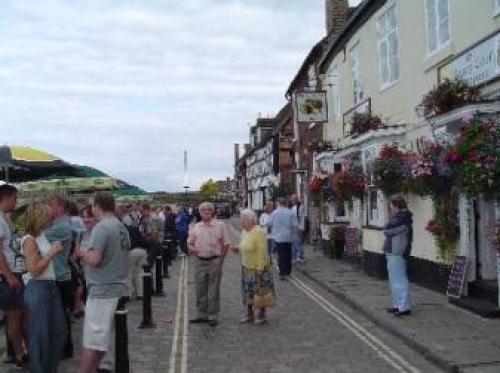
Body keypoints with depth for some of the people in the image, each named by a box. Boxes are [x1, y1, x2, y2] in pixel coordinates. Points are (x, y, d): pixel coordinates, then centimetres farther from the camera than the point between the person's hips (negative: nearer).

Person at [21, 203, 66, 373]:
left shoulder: (42, 235, 10)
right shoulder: (29, 240, -15)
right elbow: (34, 270, -19)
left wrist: (55, 250, 9)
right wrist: (51, 253, -16)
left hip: (51, 286, 9)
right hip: (37, 289, -9)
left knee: (59, 331, 15)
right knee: (39, 334, 3)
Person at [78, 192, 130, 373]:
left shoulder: (101, 227, -16)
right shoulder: (122, 227, 11)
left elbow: (94, 259, -26)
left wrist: (82, 254, -5)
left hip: (101, 291, -9)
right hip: (118, 288, 9)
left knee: (92, 340, -5)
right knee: (108, 336, 18)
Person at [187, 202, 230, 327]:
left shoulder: (219, 225, 0)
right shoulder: (196, 227, 8)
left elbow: (225, 244, 2)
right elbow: (189, 243, 13)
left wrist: (220, 259, -2)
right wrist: (191, 248, -9)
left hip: (214, 261, -3)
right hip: (199, 261, 3)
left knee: (214, 291, 2)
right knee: (200, 290, 10)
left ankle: (213, 316, 11)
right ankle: (202, 315, 21)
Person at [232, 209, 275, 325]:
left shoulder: (259, 232, -19)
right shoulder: (244, 231, 7)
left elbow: (262, 252, -21)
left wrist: (259, 269, -23)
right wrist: (238, 249, 1)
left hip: (258, 268, -8)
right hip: (246, 268, 8)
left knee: (260, 293, 4)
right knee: (248, 292, 14)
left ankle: (262, 315, 17)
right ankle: (250, 314, 26)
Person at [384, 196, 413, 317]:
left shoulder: (402, 219, -15)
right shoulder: (398, 217, 18)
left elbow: (388, 231, -17)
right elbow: (388, 231, 16)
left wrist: (387, 230, 1)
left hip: (396, 254, -11)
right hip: (392, 253, 11)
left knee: (399, 280, -8)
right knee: (395, 280, 16)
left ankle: (404, 307, -4)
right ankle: (398, 305, 24)